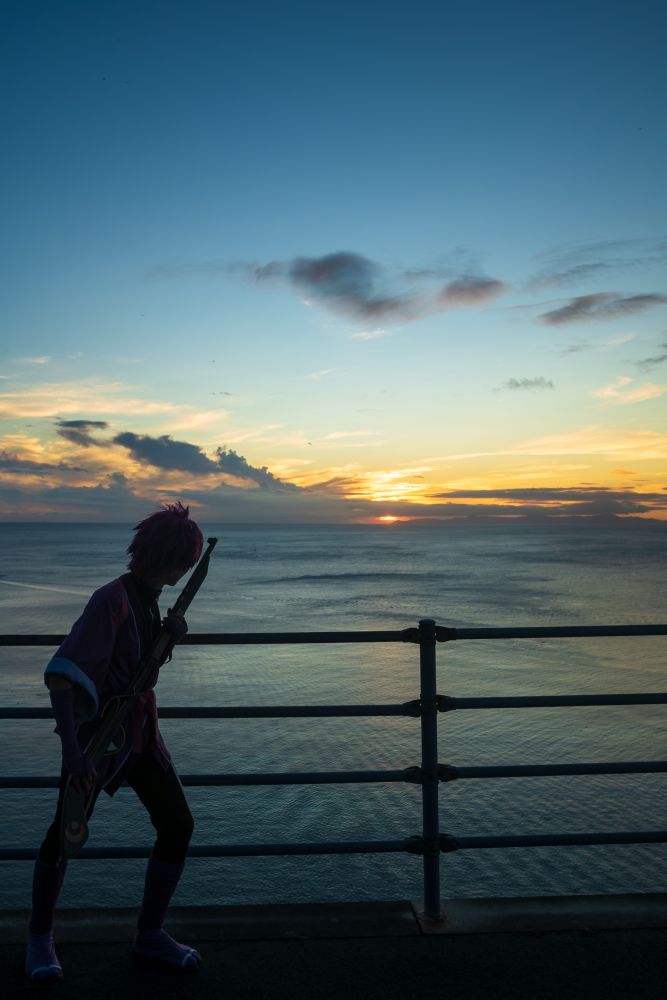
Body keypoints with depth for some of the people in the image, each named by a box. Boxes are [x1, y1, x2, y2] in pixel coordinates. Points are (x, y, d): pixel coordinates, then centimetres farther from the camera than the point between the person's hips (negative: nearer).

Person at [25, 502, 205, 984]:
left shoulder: (149, 597, 4)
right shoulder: (112, 600, -22)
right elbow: (61, 674, -29)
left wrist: (169, 634, 0)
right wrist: (72, 750, -35)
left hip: (141, 730, 8)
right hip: (99, 728, -8)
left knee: (178, 825, 5)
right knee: (65, 835, 4)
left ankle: (150, 934, 23)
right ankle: (40, 937, 30)